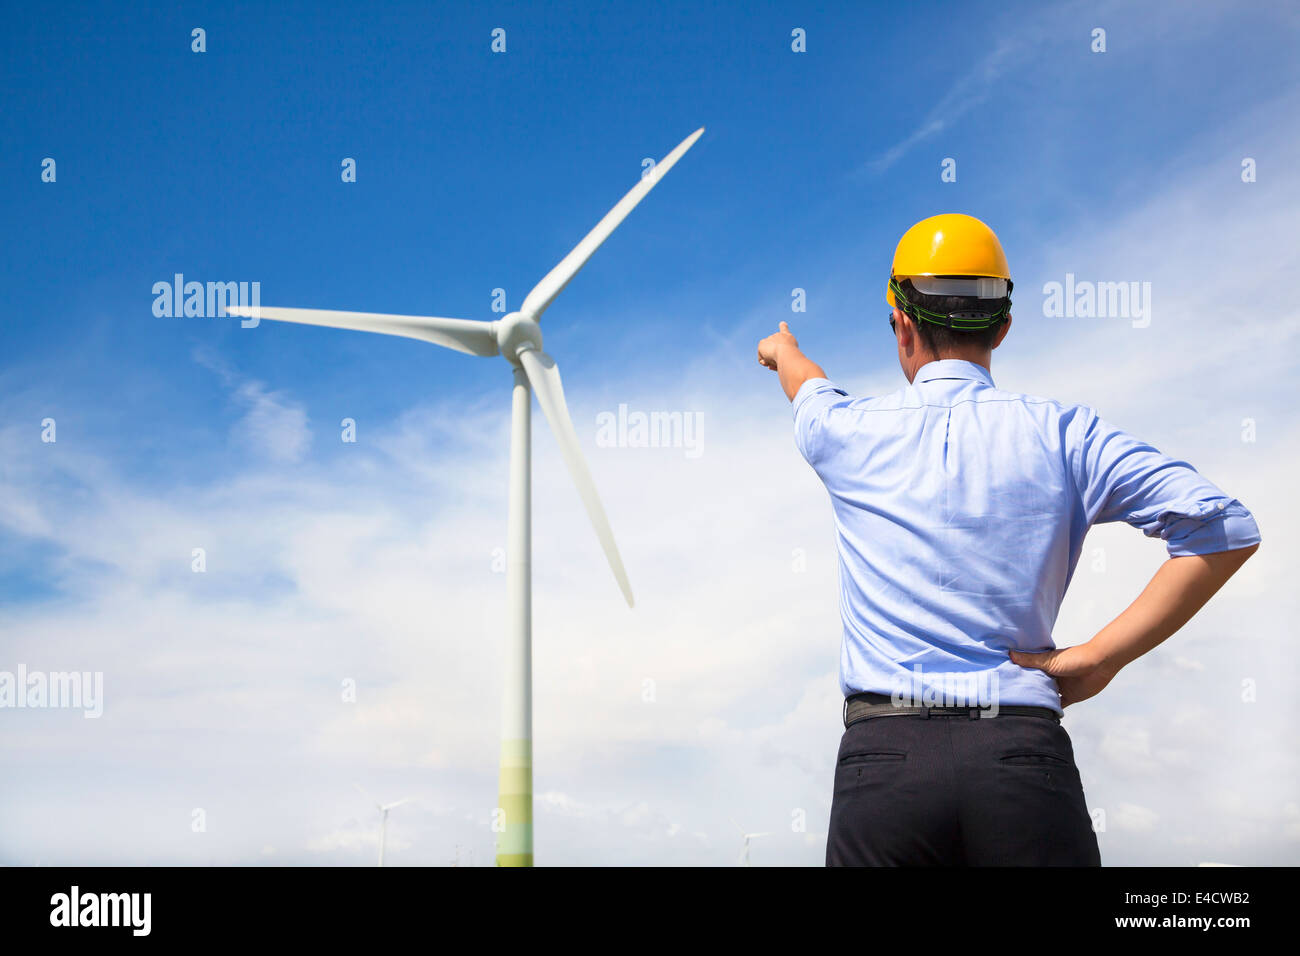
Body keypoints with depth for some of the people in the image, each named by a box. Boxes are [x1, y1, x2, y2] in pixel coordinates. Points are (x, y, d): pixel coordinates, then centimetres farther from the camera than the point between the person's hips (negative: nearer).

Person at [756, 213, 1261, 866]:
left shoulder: (852, 432, 8)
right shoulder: (1061, 433, 5)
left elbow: (808, 385, 35)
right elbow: (1227, 530, -3)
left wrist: (783, 351, 59)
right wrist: (1097, 658, -1)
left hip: (882, 757, 0)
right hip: (1026, 759, 0)